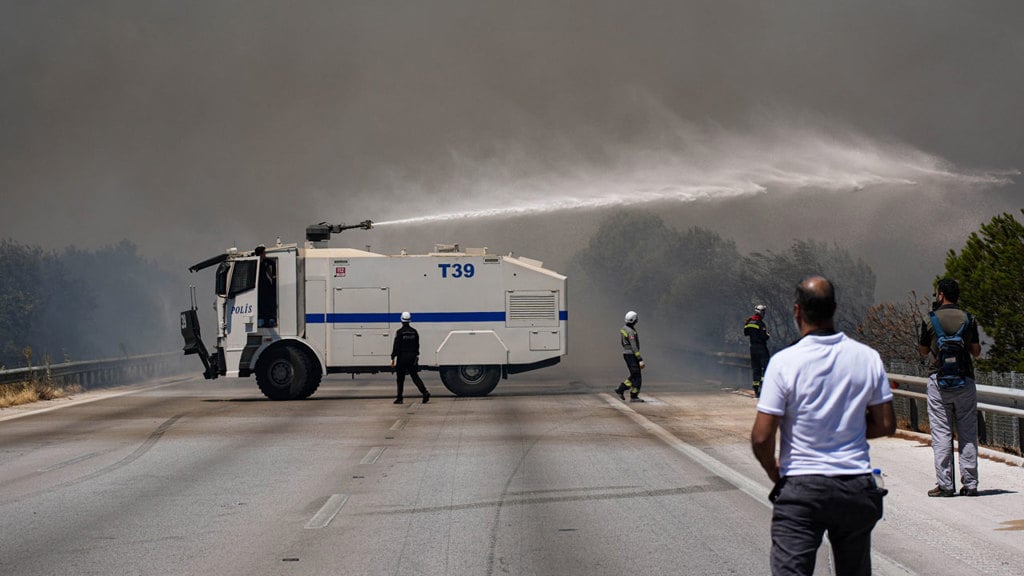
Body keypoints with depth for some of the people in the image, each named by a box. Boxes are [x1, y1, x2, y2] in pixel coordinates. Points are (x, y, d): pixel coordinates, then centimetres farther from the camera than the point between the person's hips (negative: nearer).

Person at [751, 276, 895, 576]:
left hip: (801, 488, -4)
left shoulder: (785, 362, -12)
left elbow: (761, 438, -13)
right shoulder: (868, 358, -1)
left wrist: (773, 470, 7)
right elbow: (886, 424, 5)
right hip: (857, 489, 4)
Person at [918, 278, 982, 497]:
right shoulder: (969, 319, 2)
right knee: (968, 434, 7)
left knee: (941, 434, 1)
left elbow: (923, 351, 9)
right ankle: (970, 483, 7)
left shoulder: (930, 320, -2)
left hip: (940, 381, -2)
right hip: (965, 380, 2)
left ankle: (945, 485, -2)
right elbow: (976, 351, 8)